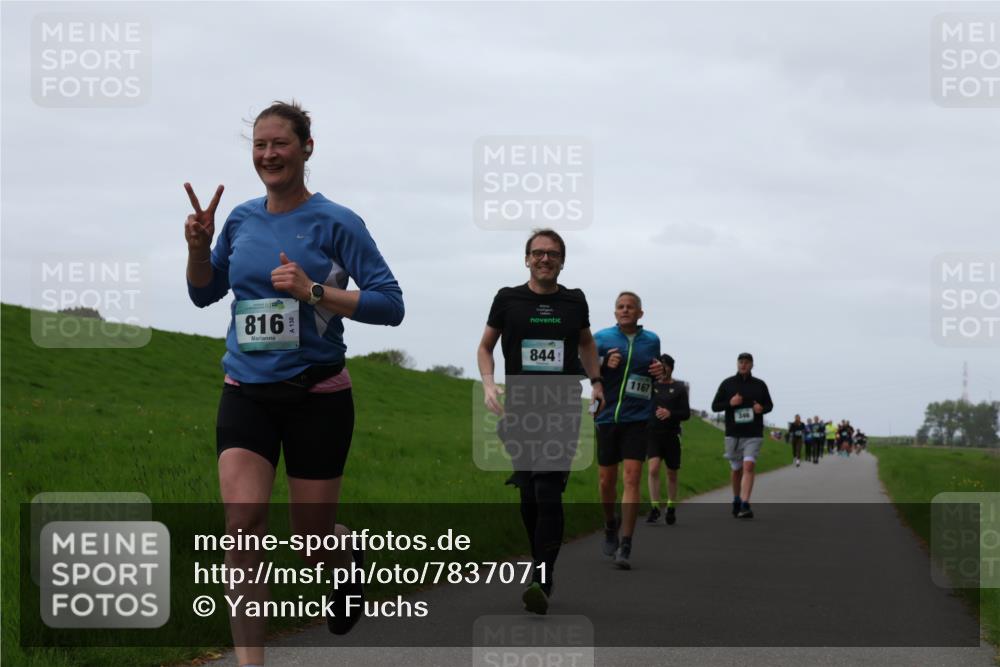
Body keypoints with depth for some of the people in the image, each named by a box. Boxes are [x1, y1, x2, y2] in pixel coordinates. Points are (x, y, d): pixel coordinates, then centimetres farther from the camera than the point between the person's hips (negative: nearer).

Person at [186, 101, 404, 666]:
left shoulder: (336, 222, -8)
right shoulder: (241, 220, 5)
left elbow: (391, 304, -11)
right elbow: (204, 294, 17)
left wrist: (314, 291, -21)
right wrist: (199, 246, -2)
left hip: (318, 397, -3)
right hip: (247, 393, 3)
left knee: (313, 539, 6)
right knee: (244, 519, -18)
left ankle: (350, 558, 45)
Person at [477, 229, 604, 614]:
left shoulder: (574, 301, 8)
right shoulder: (508, 299, 4)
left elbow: (586, 342, 26)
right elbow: (486, 346, 13)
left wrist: (596, 381, 13)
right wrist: (488, 383, -4)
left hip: (563, 411, -1)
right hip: (520, 409, 1)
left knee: (548, 494, -14)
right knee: (529, 496, 6)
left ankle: (542, 584, -19)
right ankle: (541, 567, 24)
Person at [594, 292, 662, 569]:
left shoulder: (651, 340, 9)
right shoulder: (602, 338, 2)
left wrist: (660, 372, 0)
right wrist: (604, 365, -20)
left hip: (637, 419, 0)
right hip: (608, 418, 0)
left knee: (631, 479, -12)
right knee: (606, 481, 8)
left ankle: (625, 547, -12)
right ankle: (610, 525, 38)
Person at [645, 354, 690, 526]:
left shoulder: (679, 388, 4)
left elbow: (686, 414, 0)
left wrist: (670, 413, -16)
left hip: (671, 434, 0)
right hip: (652, 432, 0)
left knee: (672, 474, 9)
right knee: (653, 469, -17)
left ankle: (671, 508, 25)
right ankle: (655, 508, -14)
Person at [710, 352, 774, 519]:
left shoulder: (759, 385, 6)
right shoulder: (727, 384, 5)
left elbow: (769, 405, 16)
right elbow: (715, 406, 6)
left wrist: (762, 408, -7)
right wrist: (730, 403, -13)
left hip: (753, 435, -1)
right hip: (733, 434, 1)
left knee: (748, 466, -17)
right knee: (736, 469, 11)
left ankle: (745, 505, -24)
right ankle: (736, 501, 32)